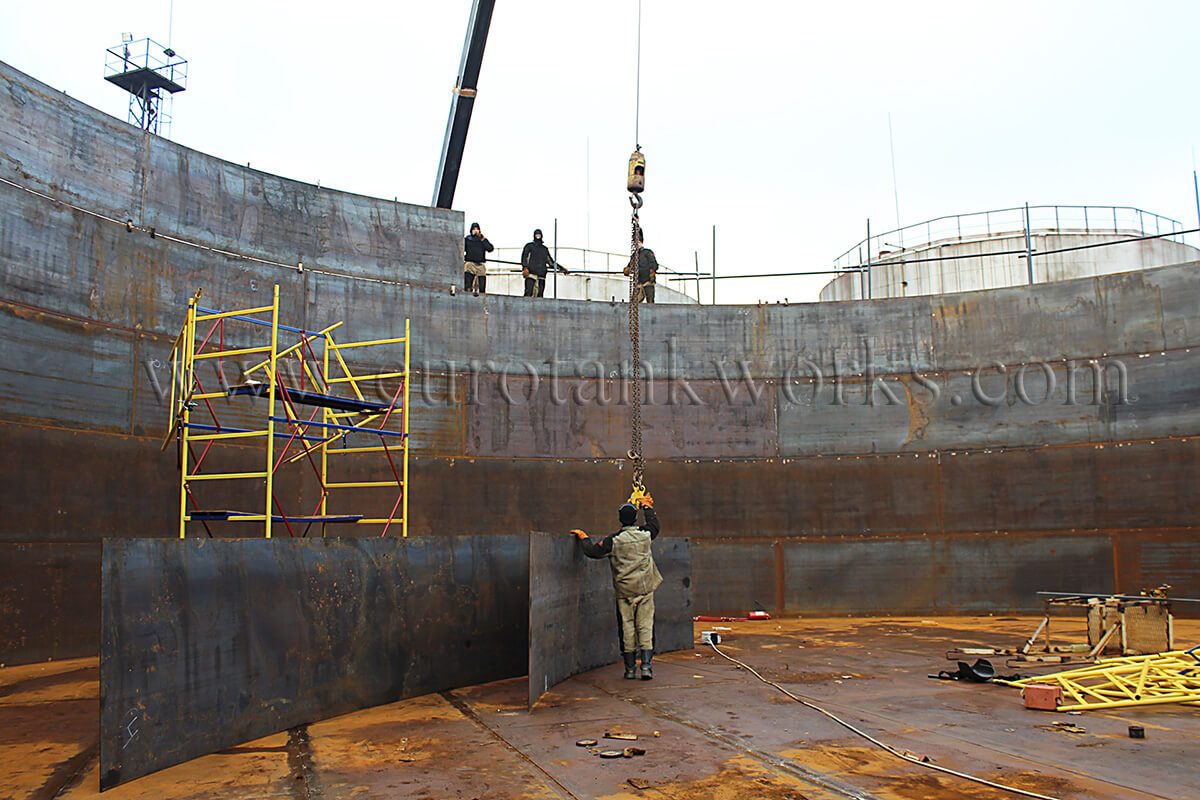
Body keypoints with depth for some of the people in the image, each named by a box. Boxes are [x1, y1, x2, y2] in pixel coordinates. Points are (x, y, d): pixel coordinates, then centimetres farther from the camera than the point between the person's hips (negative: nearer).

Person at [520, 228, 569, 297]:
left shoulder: (544, 249, 24)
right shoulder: (529, 246, 12)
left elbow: (551, 262, 30)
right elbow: (524, 258, 1)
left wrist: (561, 268, 23)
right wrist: (525, 268, -17)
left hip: (541, 276, 4)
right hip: (531, 274, -4)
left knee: (540, 295, -4)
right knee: (529, 293, -17)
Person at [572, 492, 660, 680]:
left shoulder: (614, 541, -8)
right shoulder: (645, 535, -1)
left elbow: (592, 551, -4)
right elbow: (654, 525, 22)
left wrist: (584, 538, 14)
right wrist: (647, 506, 36)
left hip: (624, 591, -1)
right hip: (645, 589, 1)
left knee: (627, 628, 5)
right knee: (645, 626, 3)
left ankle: (630, 668, 11)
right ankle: (646, 666, -2)